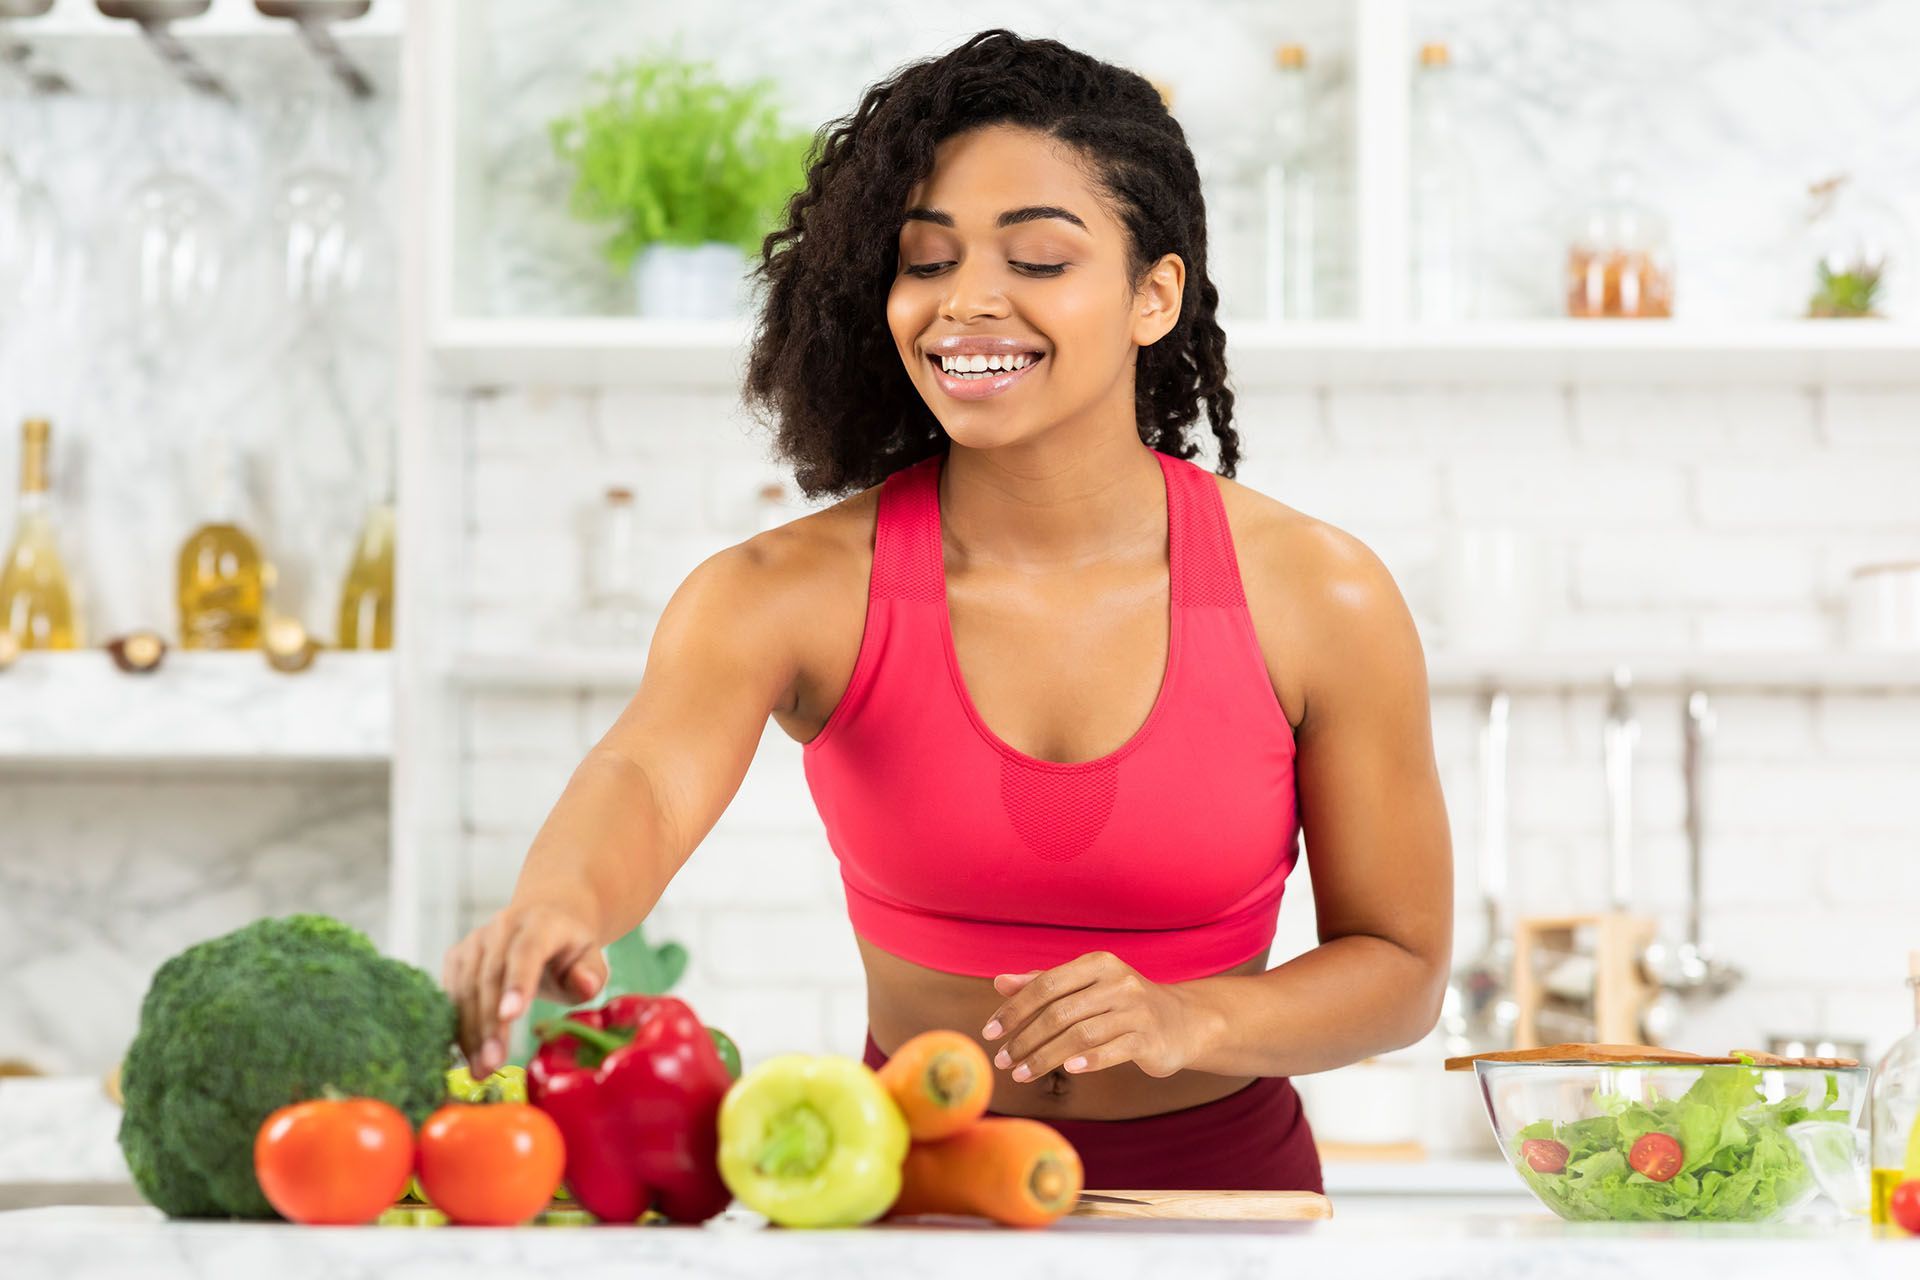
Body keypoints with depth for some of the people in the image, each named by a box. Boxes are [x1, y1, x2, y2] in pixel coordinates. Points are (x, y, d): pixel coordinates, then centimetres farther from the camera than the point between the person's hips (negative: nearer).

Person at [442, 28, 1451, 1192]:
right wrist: (557, 906, -50)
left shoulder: (1320, 601, -6)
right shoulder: (798, 592, -7)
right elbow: (646, 779, -27)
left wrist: (1188, 1022, -17)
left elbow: (1402, 965, 2)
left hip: (1218, 1183, 2)